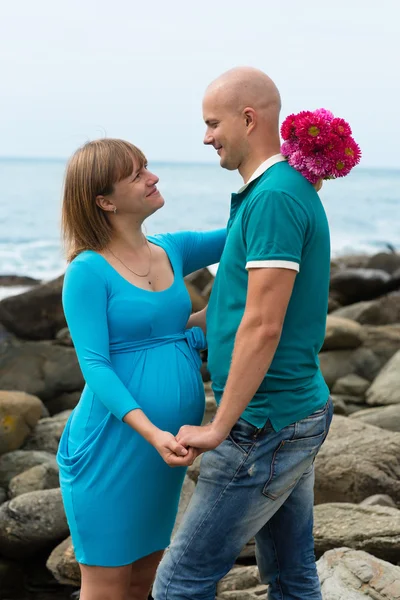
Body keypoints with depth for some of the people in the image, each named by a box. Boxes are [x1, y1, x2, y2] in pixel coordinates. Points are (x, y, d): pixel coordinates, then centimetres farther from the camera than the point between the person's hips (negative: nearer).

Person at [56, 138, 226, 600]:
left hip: (167, 446, 7)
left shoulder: (172, 250, 6)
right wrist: (152, 432, -30)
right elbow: (95, 366, -19)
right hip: (113, 448, -6)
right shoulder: (88, 271, -13)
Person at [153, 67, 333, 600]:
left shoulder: (274, 199, -20)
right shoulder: (293, 191, 13)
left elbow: (263, 326, -24)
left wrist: (218, 429, -19)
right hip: (300, 411, 10)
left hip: (265, 425, -10)